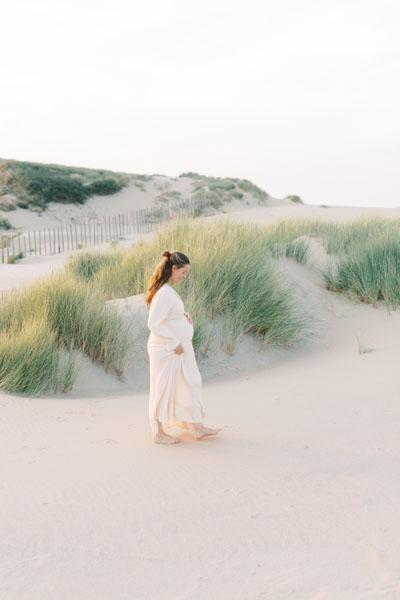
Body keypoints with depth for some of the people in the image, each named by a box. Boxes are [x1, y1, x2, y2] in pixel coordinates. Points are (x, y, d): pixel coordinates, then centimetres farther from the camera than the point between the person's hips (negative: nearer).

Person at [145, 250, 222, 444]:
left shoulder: (168, 289, 7)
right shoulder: (164, 293, -25)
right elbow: (154, 324, -27)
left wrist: (183, 315, 5)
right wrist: (174, 343, -20)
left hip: (178, 346, 10)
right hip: (166, 350, -10)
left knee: (190, 384, 18)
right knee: (164, 388, 5)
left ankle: (196, 427, 30)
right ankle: (158, 433, 21)